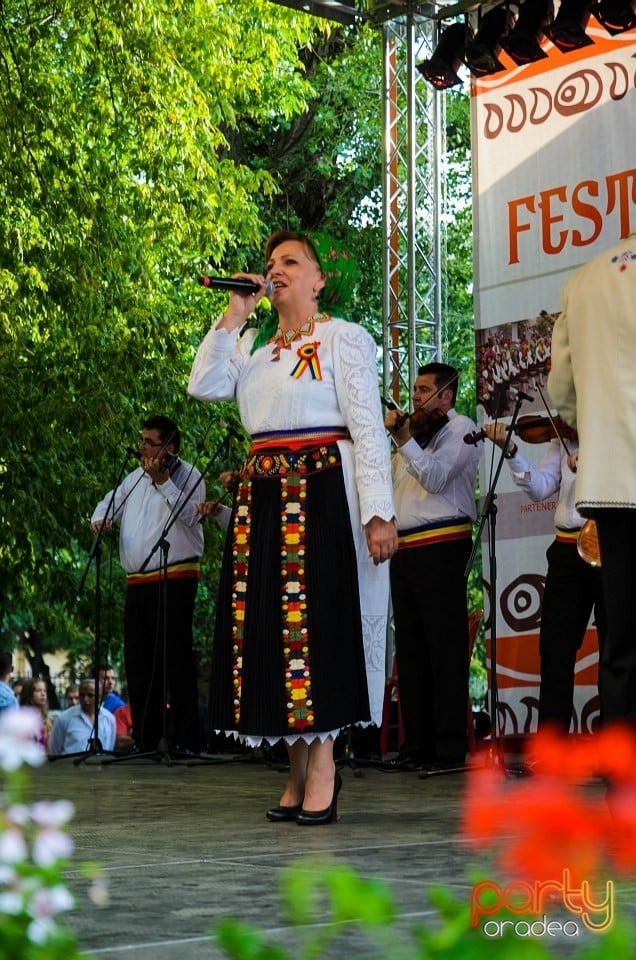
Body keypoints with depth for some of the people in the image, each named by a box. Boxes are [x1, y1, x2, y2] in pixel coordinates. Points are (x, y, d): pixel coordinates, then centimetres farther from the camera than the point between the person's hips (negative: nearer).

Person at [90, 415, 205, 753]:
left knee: (175, 659, -8)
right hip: (137, 582, 7)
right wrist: (100, 518, 5)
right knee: (137, 661, 8)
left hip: (174, 581, -7)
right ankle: (145, 740, 15)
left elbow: (189, 515, -16)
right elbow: (110, 503, 27)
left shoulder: (188, 475, -2)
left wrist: (162, 481, -18)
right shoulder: (134, 478, 19)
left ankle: (185, 739, -5)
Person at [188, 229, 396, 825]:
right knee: (266, 621, 4)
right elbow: (204, 386, 6)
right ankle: (298, 767, 11)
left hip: (323, 490, -7)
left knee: (316, 616, -9)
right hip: (262, 494, 7)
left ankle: (322, 762, -3)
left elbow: (368, 428, -8)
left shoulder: (342, 338, 0)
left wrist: (378, 512, -16)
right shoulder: (254, 345, 21)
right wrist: (233, 316, 6)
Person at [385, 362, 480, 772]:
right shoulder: (418, 433, 24)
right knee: (411, 650, 8)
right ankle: (416, 745, 12)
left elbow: (435, 477, -16)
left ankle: (450, 749, -8)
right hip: (405, 550, 9)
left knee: (444, 647, -9)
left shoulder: (460, 428, 0)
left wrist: (403, 439, -19)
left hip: (441, 547, -9)